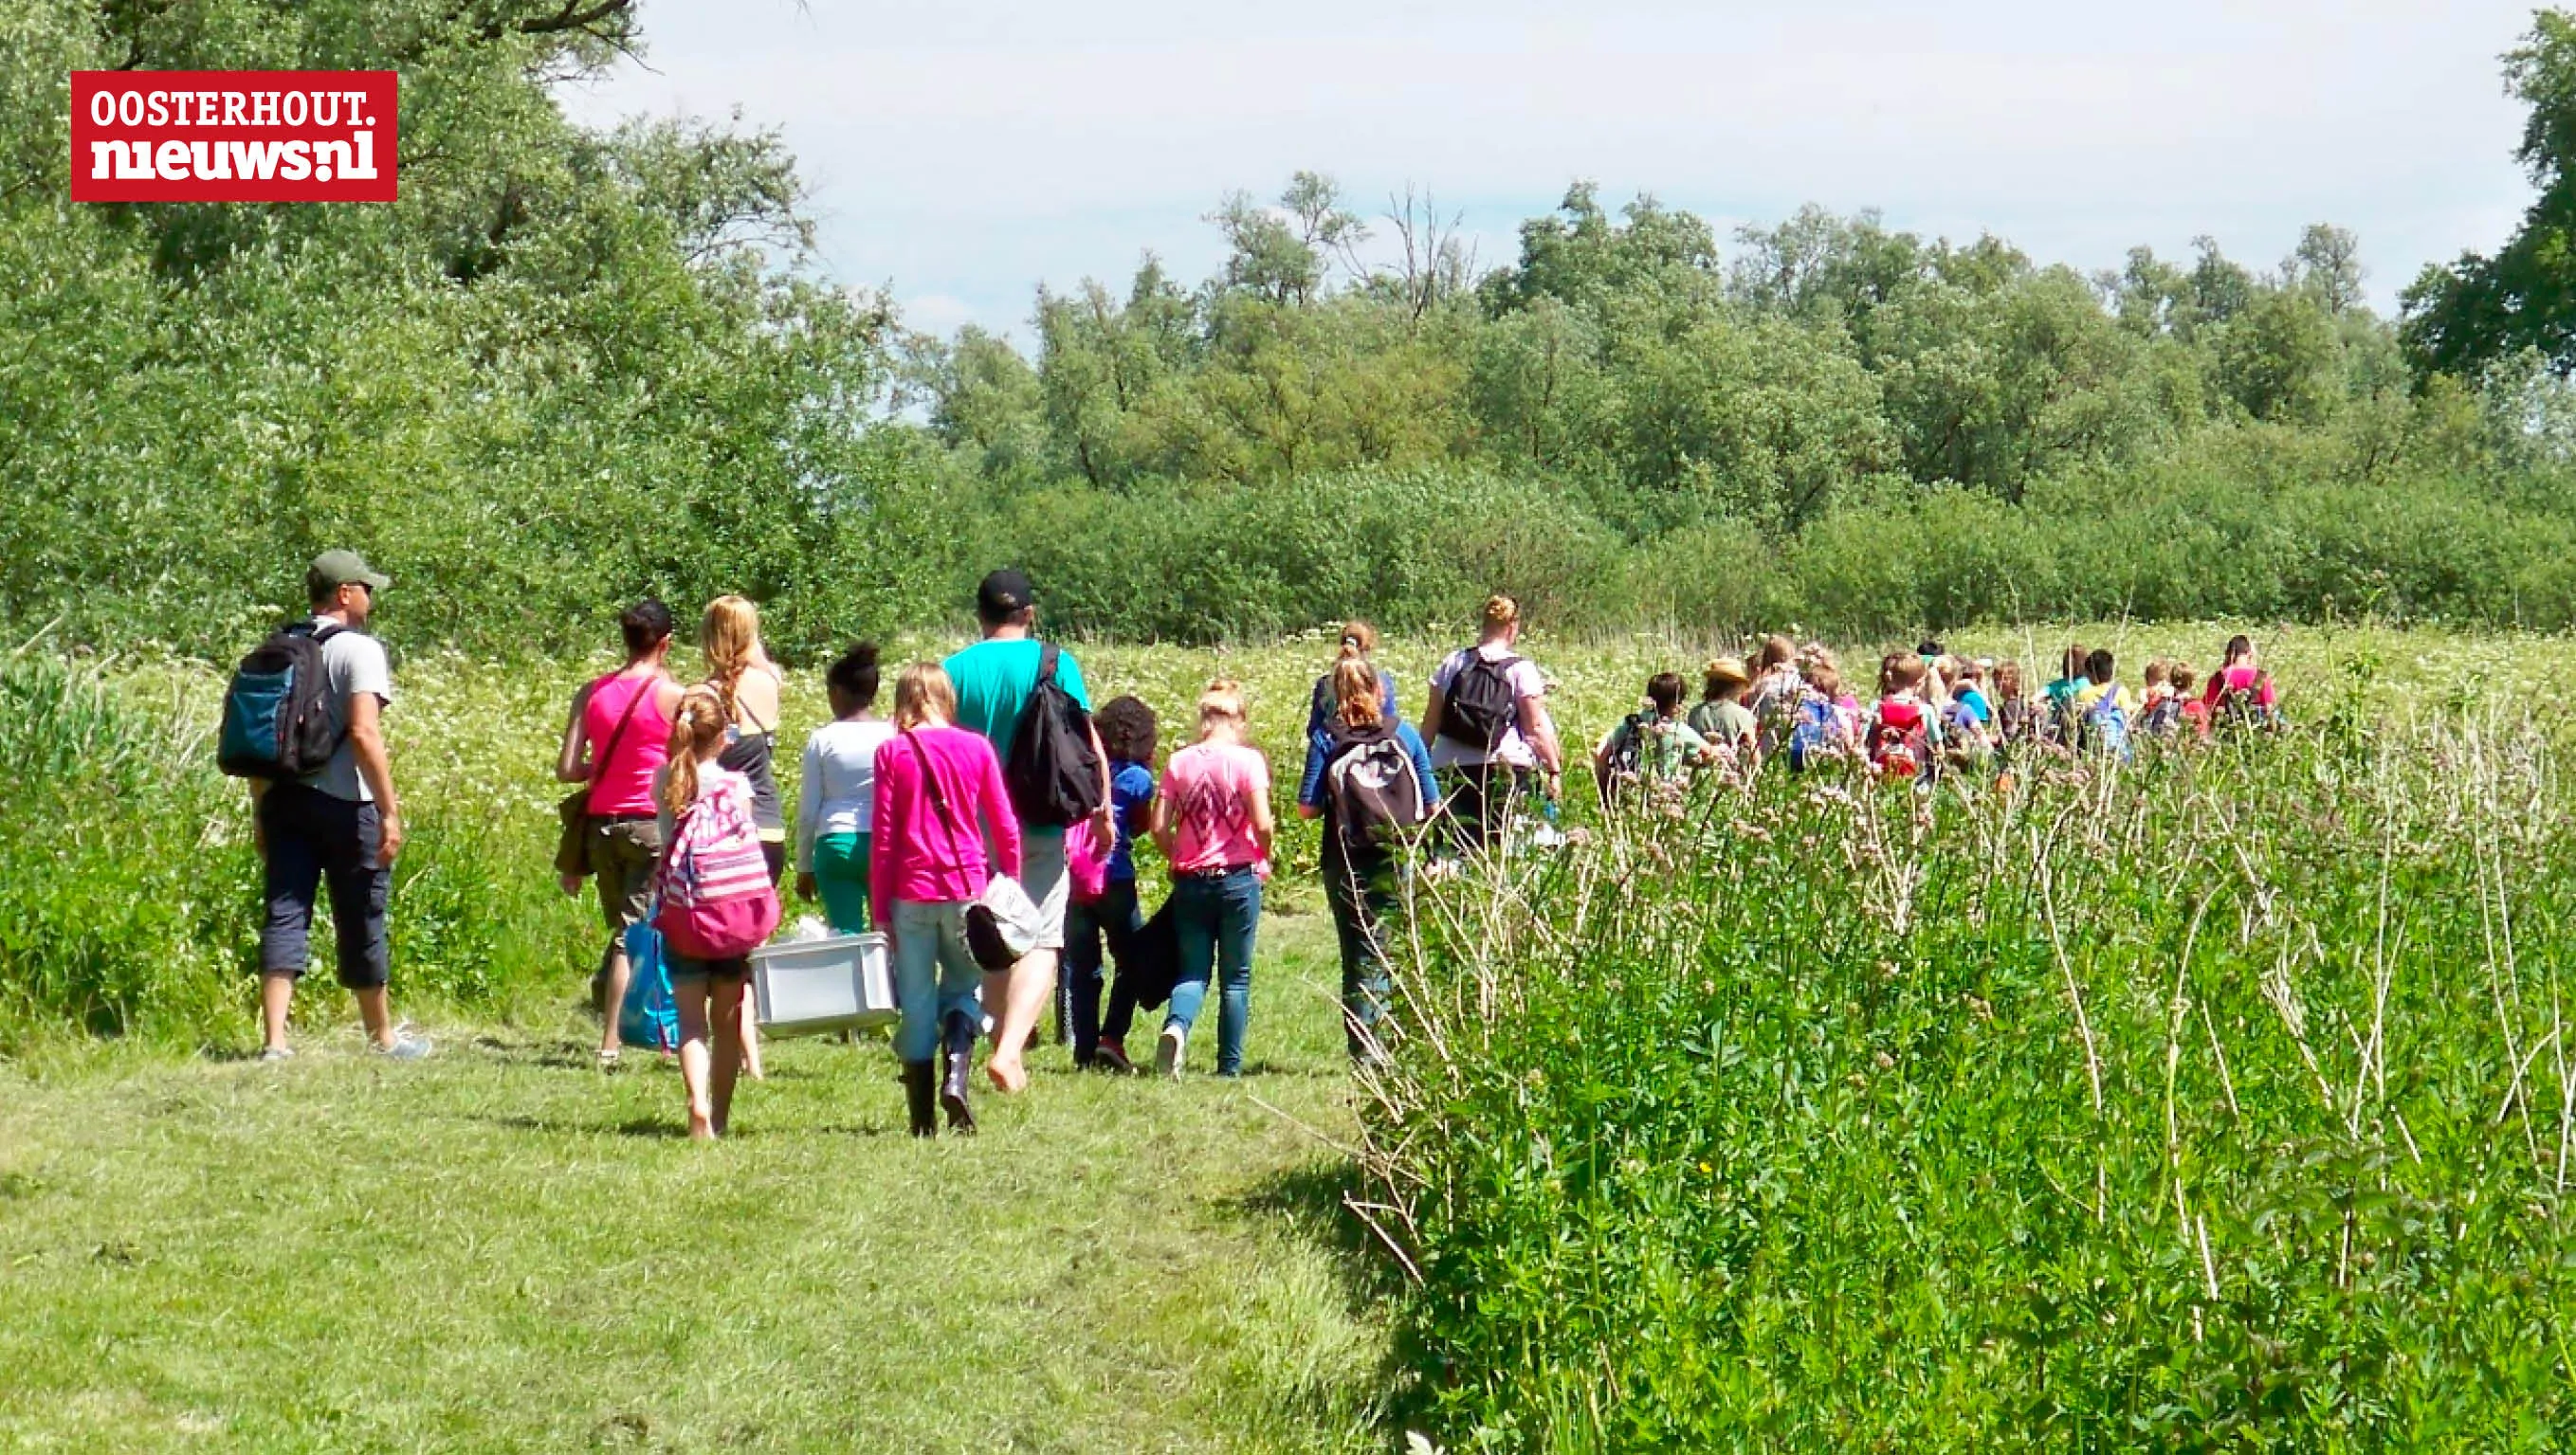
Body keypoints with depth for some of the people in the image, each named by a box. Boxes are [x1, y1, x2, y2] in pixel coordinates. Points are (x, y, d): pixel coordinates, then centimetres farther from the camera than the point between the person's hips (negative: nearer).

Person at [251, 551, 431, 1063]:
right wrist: (390, 810, -17)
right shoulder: (358, 650, -9)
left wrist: (260, 810, 19)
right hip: (344, 804, -5)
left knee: (284, 916, 1)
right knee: (362, 921, 7)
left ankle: (274, 1041, -9)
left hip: (284, 800, 5)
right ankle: (382, 1037, 21)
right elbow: (364, 734, -19)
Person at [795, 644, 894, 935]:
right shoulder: (893, 736, 1)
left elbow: (807, 810, 5)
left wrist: (804, 866, 14)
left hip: (835, 845, 0)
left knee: (845, 937, -1)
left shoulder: (823, 739, 1)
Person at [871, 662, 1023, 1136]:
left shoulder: (892, 753, -1)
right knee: (963, 988, 16)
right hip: (966, 888, 1)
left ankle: (923, 1120, 5)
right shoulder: (976, 748, 2)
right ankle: (956, 1075, -11)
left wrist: (879, 908, 3)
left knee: (917, 1003, 6)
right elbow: (1005, 827, 4)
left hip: (911, 892, -1)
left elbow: (883, 837, -2)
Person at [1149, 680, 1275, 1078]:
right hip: (1238, 878, -2)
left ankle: (1176, 1027, -21)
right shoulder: (1248, 760, -8)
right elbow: (1262, 825, -13)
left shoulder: (1179, 762, 0)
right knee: (1235, 977, 9)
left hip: (1190, 880, 2)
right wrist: (1264, 857, 7)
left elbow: (1159, 827, -2)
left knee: (1193, 971, 9)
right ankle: (1229, 1066, 10)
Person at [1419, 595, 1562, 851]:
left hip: (1453, 767, 2)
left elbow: (1431, 719, 12)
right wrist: (1554, 770, 4)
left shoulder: (1453, 663, 8)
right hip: (1508, 767, -2)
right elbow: (1536, 727, -3)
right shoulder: (1522, 669, -2)